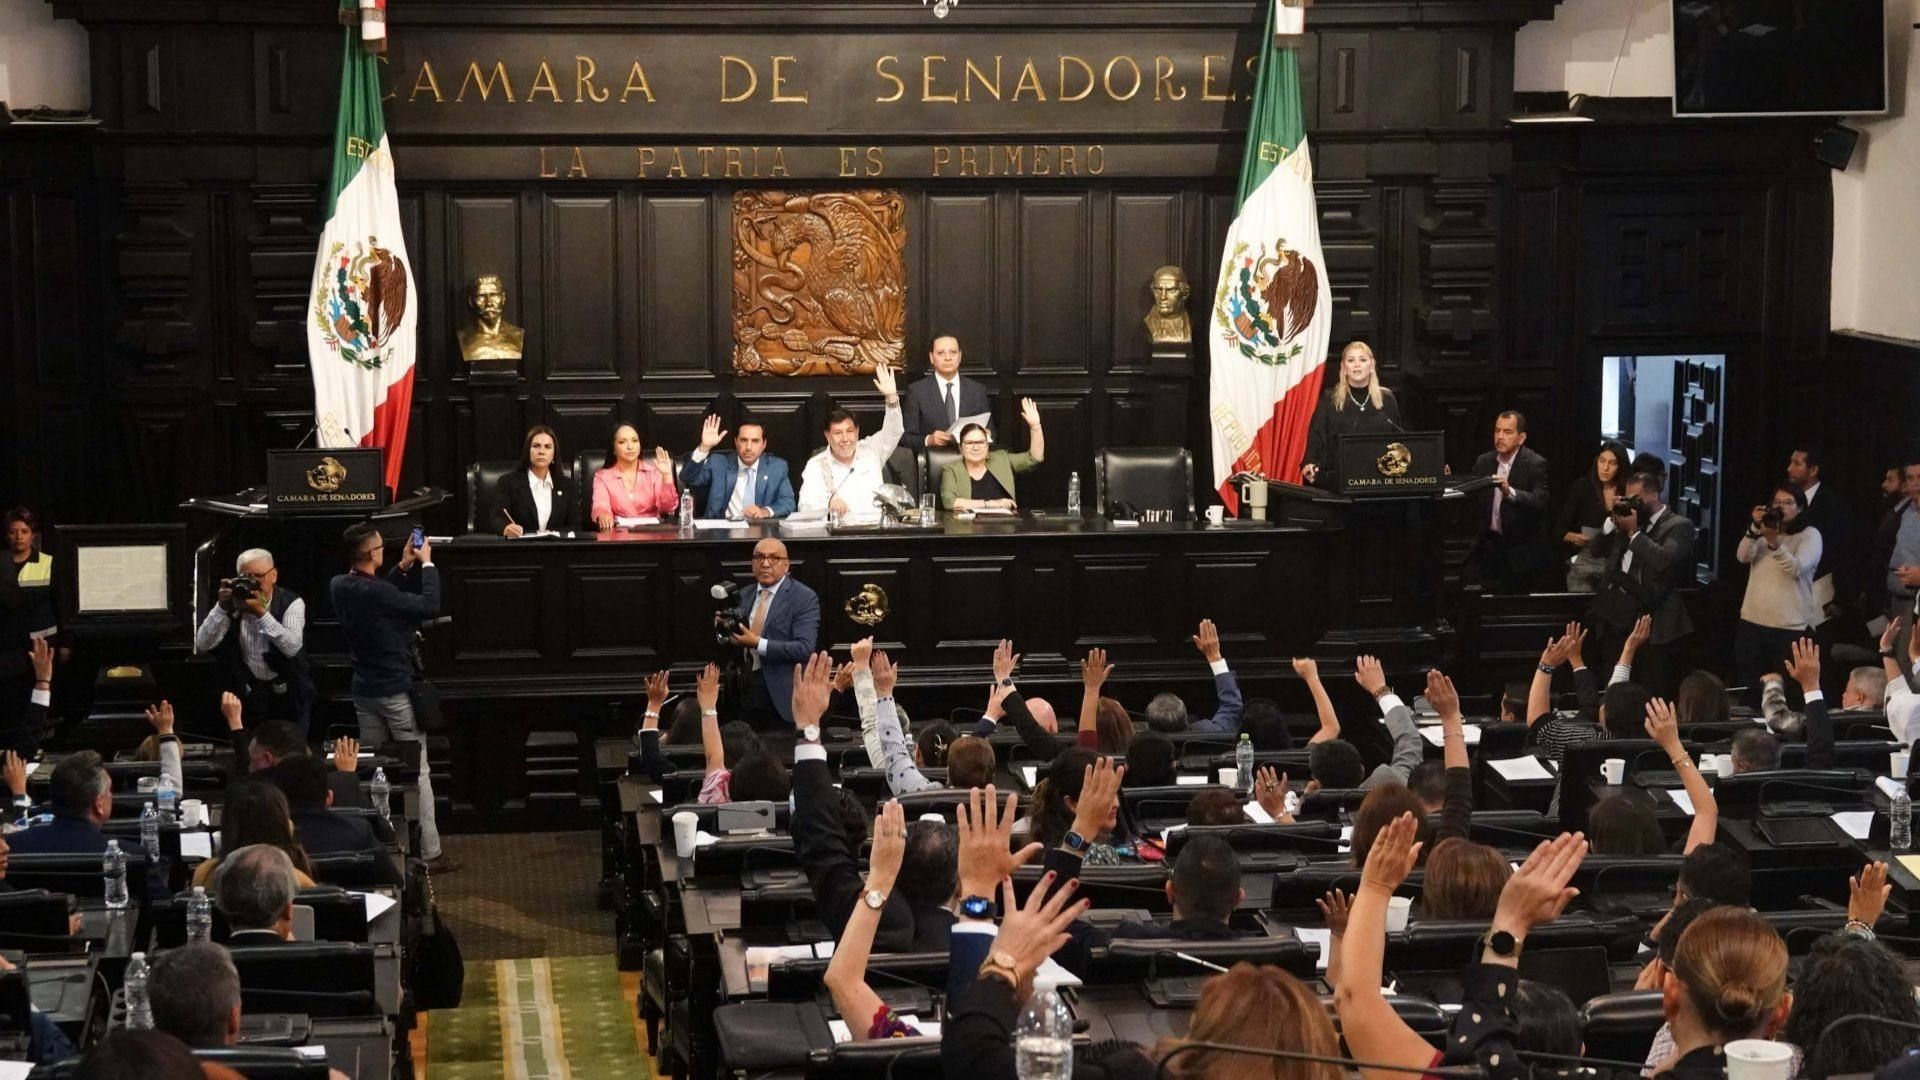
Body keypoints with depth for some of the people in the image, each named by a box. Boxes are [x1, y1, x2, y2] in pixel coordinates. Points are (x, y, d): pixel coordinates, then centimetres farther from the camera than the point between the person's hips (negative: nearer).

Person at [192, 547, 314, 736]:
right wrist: (222, 607, -21)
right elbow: (201, 646, -11)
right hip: (248, 693, 2)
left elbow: (292, 648, -26)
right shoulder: (233, 605, -3)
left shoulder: (291, 603, -10)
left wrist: (261, 612, -32)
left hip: (287, 694, -2)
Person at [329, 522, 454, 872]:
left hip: (364, 692, 8)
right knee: (419, 773, 0)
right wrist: (427, 564, -12)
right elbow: (430, 607, -23)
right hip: (397, 692, -8)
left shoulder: (341, 587, -1)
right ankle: (430, 853, 2)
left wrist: (403, 567, 10)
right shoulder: (376, 593, -26)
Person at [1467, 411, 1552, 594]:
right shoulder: (1483, 462, 7)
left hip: (1521, 550, -5)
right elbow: (1471, 499, 8)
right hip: (1489, 543, 5)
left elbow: (1539, 501, -23)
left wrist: (1510, 492, -39)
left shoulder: (1536, 464, -10)